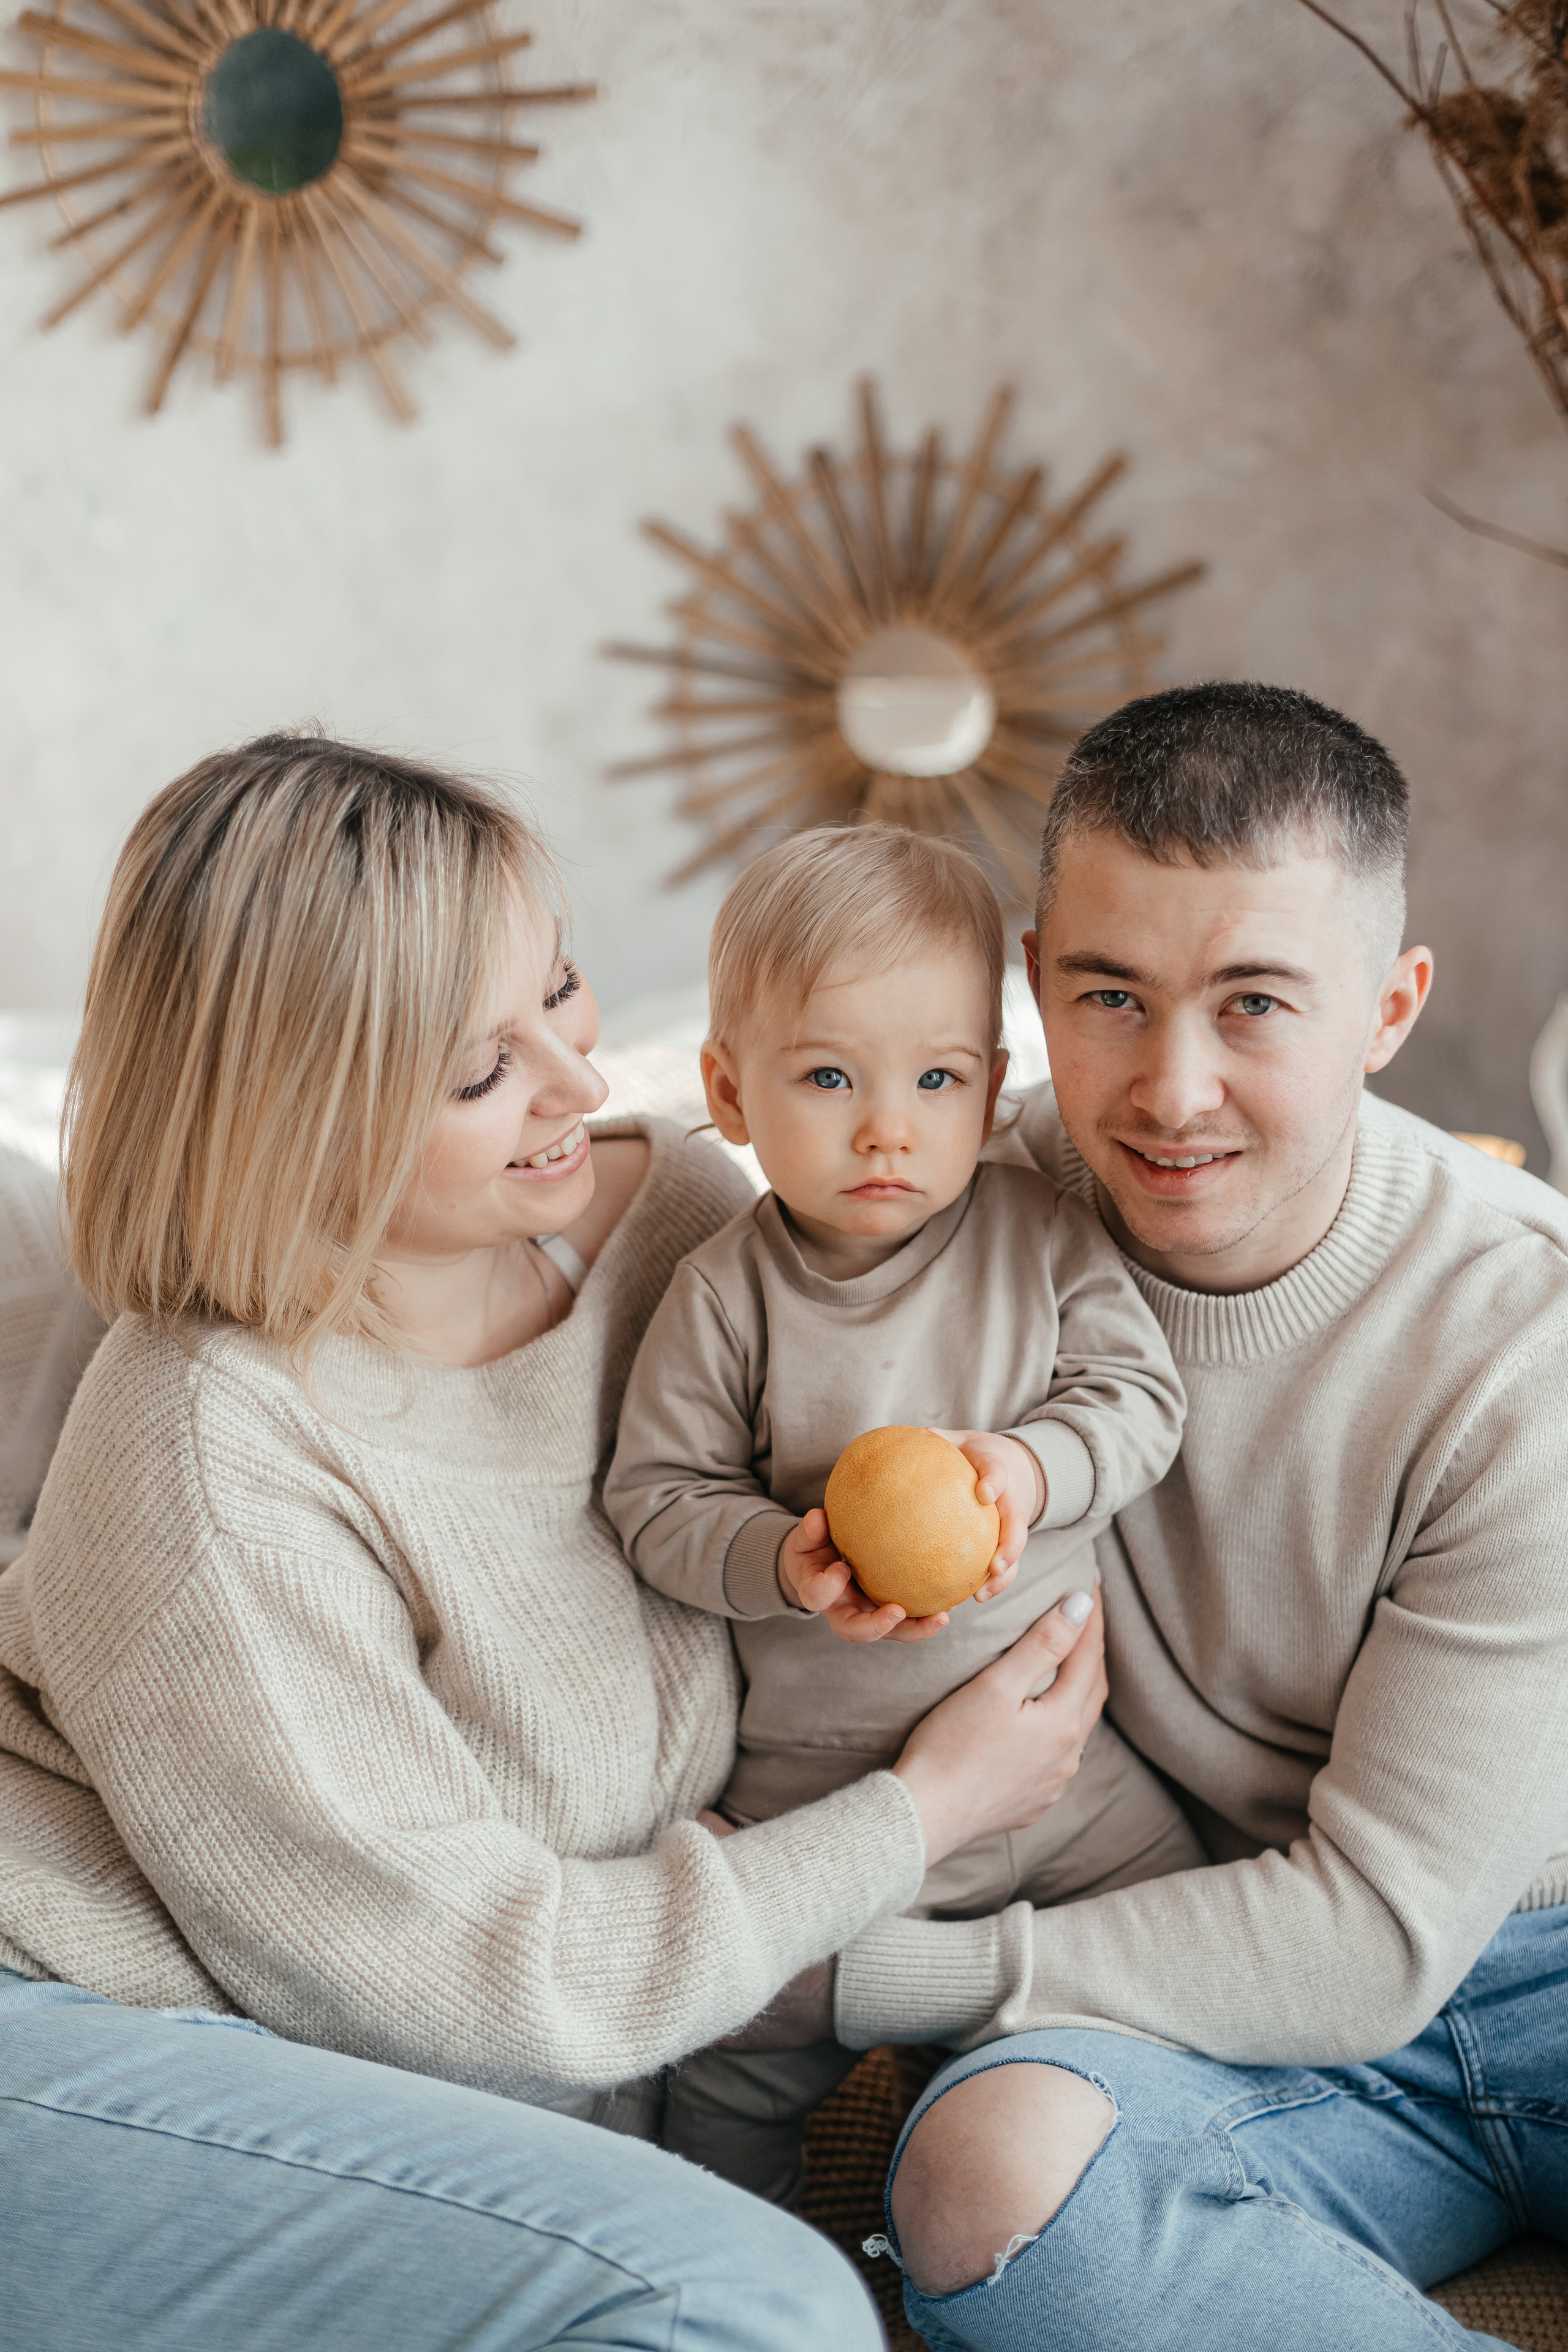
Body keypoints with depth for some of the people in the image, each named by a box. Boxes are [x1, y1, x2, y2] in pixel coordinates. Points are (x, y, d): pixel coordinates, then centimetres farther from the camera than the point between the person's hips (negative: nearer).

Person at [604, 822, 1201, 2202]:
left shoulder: (1043, 1238, -6)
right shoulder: (726, 1298, -10)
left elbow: (1143, 1394, -4)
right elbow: (659, 1498, -8)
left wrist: (1032, 1465, -24)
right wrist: (782, 1560, -26)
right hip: (822, 1776, -2)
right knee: (743, 2052, 4)